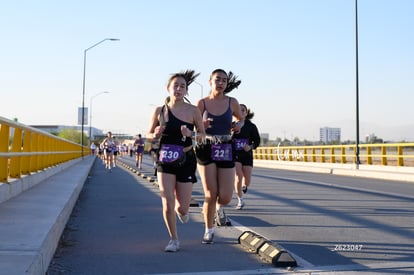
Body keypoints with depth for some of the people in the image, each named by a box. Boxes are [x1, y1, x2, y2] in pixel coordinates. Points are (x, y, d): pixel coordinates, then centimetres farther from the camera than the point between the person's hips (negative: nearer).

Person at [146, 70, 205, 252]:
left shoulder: (193, 111, -5)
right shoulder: (160, 111, -1)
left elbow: (203, 134, 2)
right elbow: (149, 134, 9)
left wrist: (190, 134, -18)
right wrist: (156, 135, -14)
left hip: (186, 159, 0)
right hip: (165, 160, 0)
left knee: (183, 207, 4)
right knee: (168, 204, -7)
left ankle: (182, 210, 44)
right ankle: (173, 239, 15)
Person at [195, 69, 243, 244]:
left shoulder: (232, 103, 2)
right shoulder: (201, 103, -2)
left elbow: (240, 119, 21)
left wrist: (238, 125, -2)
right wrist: (201, 126, -17)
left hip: (226, 151, 1)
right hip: (206, 150, -1)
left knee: (225, 197, -5)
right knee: (210, 194, -4)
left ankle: (219, 208, 34)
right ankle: (209, 230, 18)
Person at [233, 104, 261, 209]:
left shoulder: (251, 126, 0)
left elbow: (257, 140, 2)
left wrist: (251, 146, -15)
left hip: (247, 155, 1)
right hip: (235, 155, -1)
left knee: (247, 182, -2)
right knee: (238, 177, -13)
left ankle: (243, 186, 38)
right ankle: (240, 200, 6)